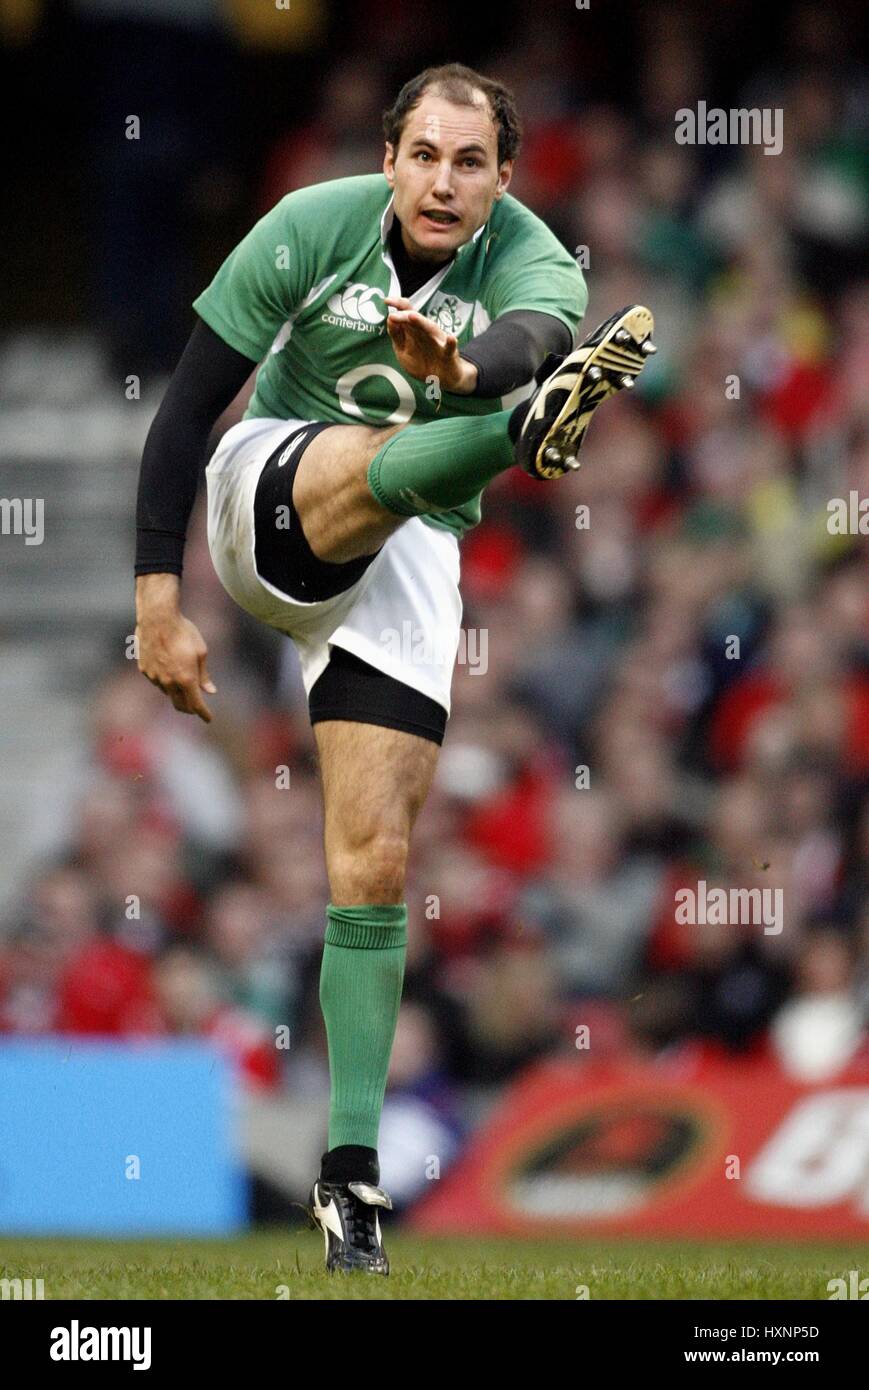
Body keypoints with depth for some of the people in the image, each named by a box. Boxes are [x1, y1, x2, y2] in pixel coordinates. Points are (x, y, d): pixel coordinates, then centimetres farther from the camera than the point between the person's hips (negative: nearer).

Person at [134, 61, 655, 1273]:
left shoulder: (533, 265, -15)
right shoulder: (311, 230, -14)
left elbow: (534, 336, -41)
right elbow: (185, 410, -11)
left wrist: (465, 369, -66)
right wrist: (159, 601, -17)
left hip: (408, 556, 1)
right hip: (273, 500, -1)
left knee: (375, 861, -9)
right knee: (377, 463, -36)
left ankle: (350, 1170, -7)